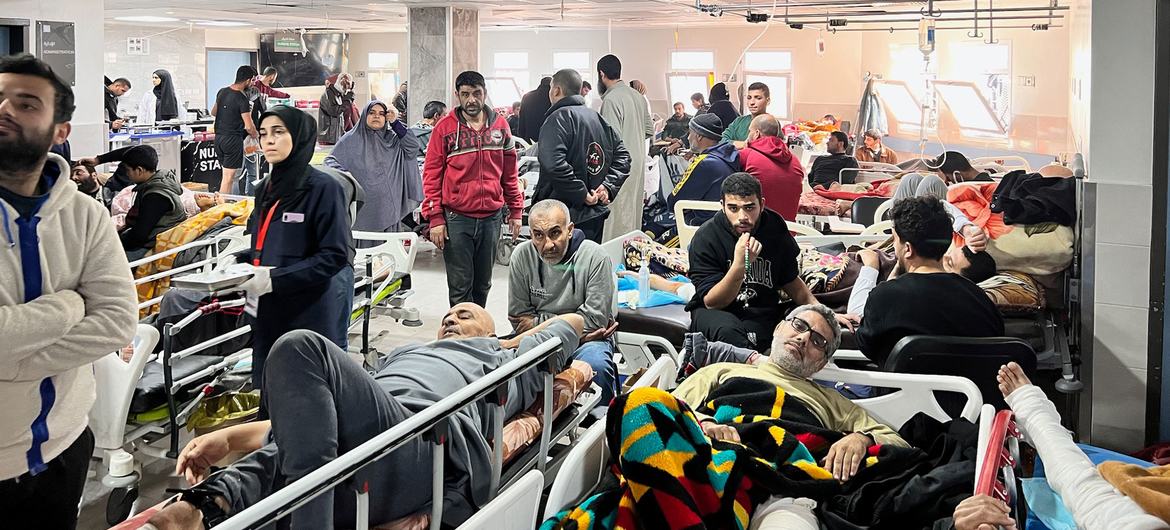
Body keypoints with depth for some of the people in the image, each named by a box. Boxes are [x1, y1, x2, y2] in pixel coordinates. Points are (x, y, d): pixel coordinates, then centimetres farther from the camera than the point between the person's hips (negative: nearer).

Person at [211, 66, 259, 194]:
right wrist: (255, 134, 3)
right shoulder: (242, 99, -16)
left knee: (226, 173, 16)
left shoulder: (222, 92, 7)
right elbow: (249, 126, -17)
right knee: (229, 176, -2)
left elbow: (213, 112, 22)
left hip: (218, 137, 8)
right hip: (233, 139, -8)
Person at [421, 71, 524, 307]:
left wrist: (516, 210, 10)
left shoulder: (500, 125, 7)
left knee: (483, 284, 14)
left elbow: (510, 172, 13)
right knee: (460, 287, -1)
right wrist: (435, 218, -9)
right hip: (456, 218, -3)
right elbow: (432, 174, -2)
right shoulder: (445, 127, -2)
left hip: (491, 216, 3)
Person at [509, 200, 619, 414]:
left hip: (586, 338, -2)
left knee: (595, 364, -34)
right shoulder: (522, 256, -6)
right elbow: (518, 317, -3)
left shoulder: (595, 257, -13)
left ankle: (601, 415, -5)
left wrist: (539, 323, -9)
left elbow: (595, 319, -14)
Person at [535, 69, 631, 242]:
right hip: (596, 215, 9)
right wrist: (609, 186, 6)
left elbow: (553, 164, -26)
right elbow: (622, 155, 18)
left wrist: (582, 194, -19)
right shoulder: (598, 118, 16)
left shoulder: (558, 118, -11)